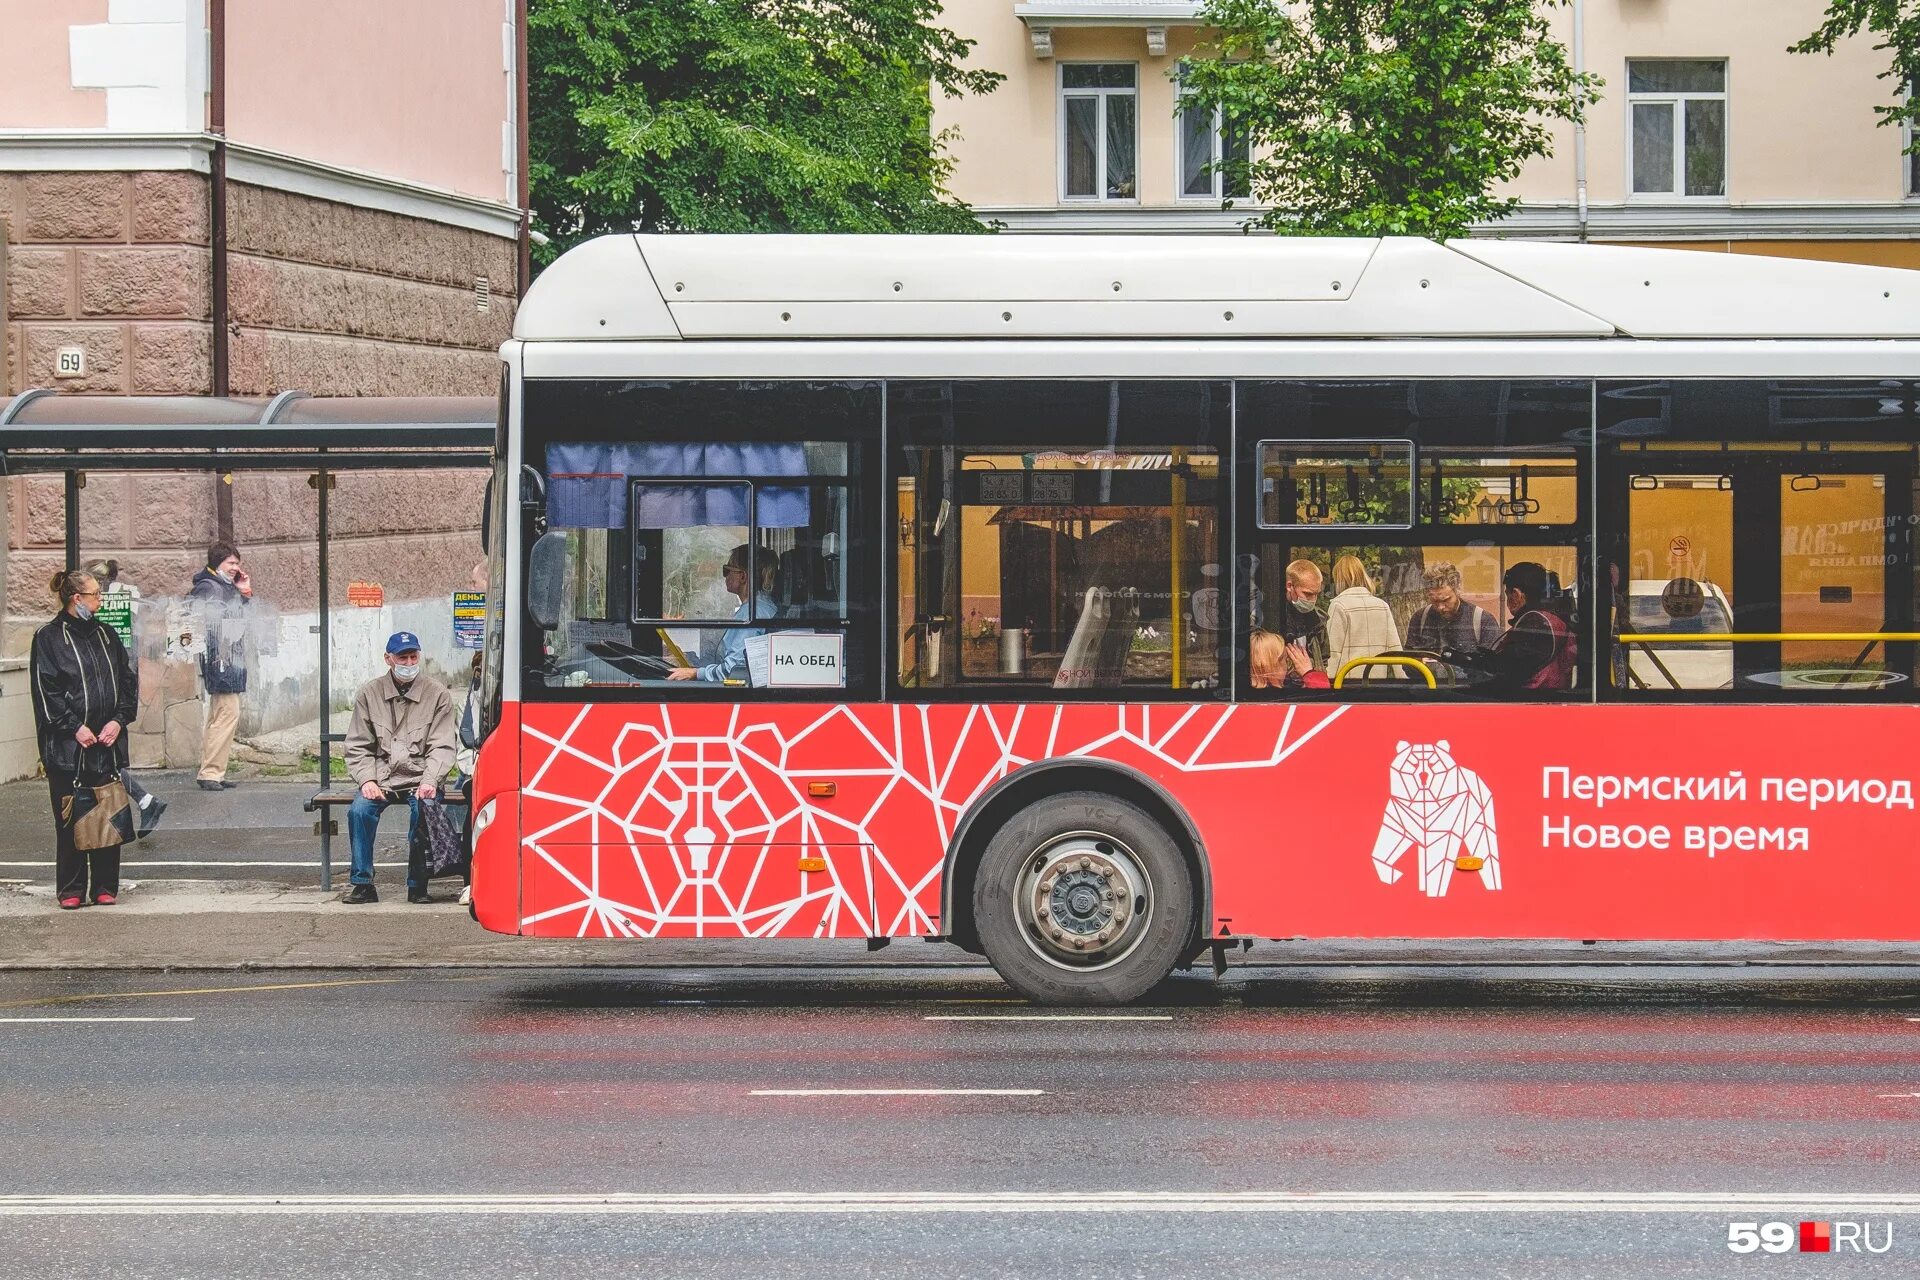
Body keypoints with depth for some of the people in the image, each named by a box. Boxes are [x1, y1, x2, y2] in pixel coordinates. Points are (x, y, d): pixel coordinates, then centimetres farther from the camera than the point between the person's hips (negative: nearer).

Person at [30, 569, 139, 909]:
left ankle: (105, 887, 13)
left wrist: (119, 720, -2)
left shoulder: (106, 635, 13)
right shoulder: (49, 638, -3)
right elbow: (45, 690, -8)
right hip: (67, 746, -4)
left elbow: (129, 680, 12)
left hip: (109, 742, 4)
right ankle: (71, 890, 8)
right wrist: (74, 727, -14)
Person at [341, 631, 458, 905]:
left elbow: (442, 747, 1)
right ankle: (361, 883, -14)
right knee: (359, 810, -27)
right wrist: (366, 780, -9)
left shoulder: (437, 694, 4)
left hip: (420, 779, -1)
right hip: (380, 779, 1)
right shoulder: (369, 694, 8)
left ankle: (418, 885, -17)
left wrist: (429, 781, -15)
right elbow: (358, 746, 8)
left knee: (424, 809, -32)